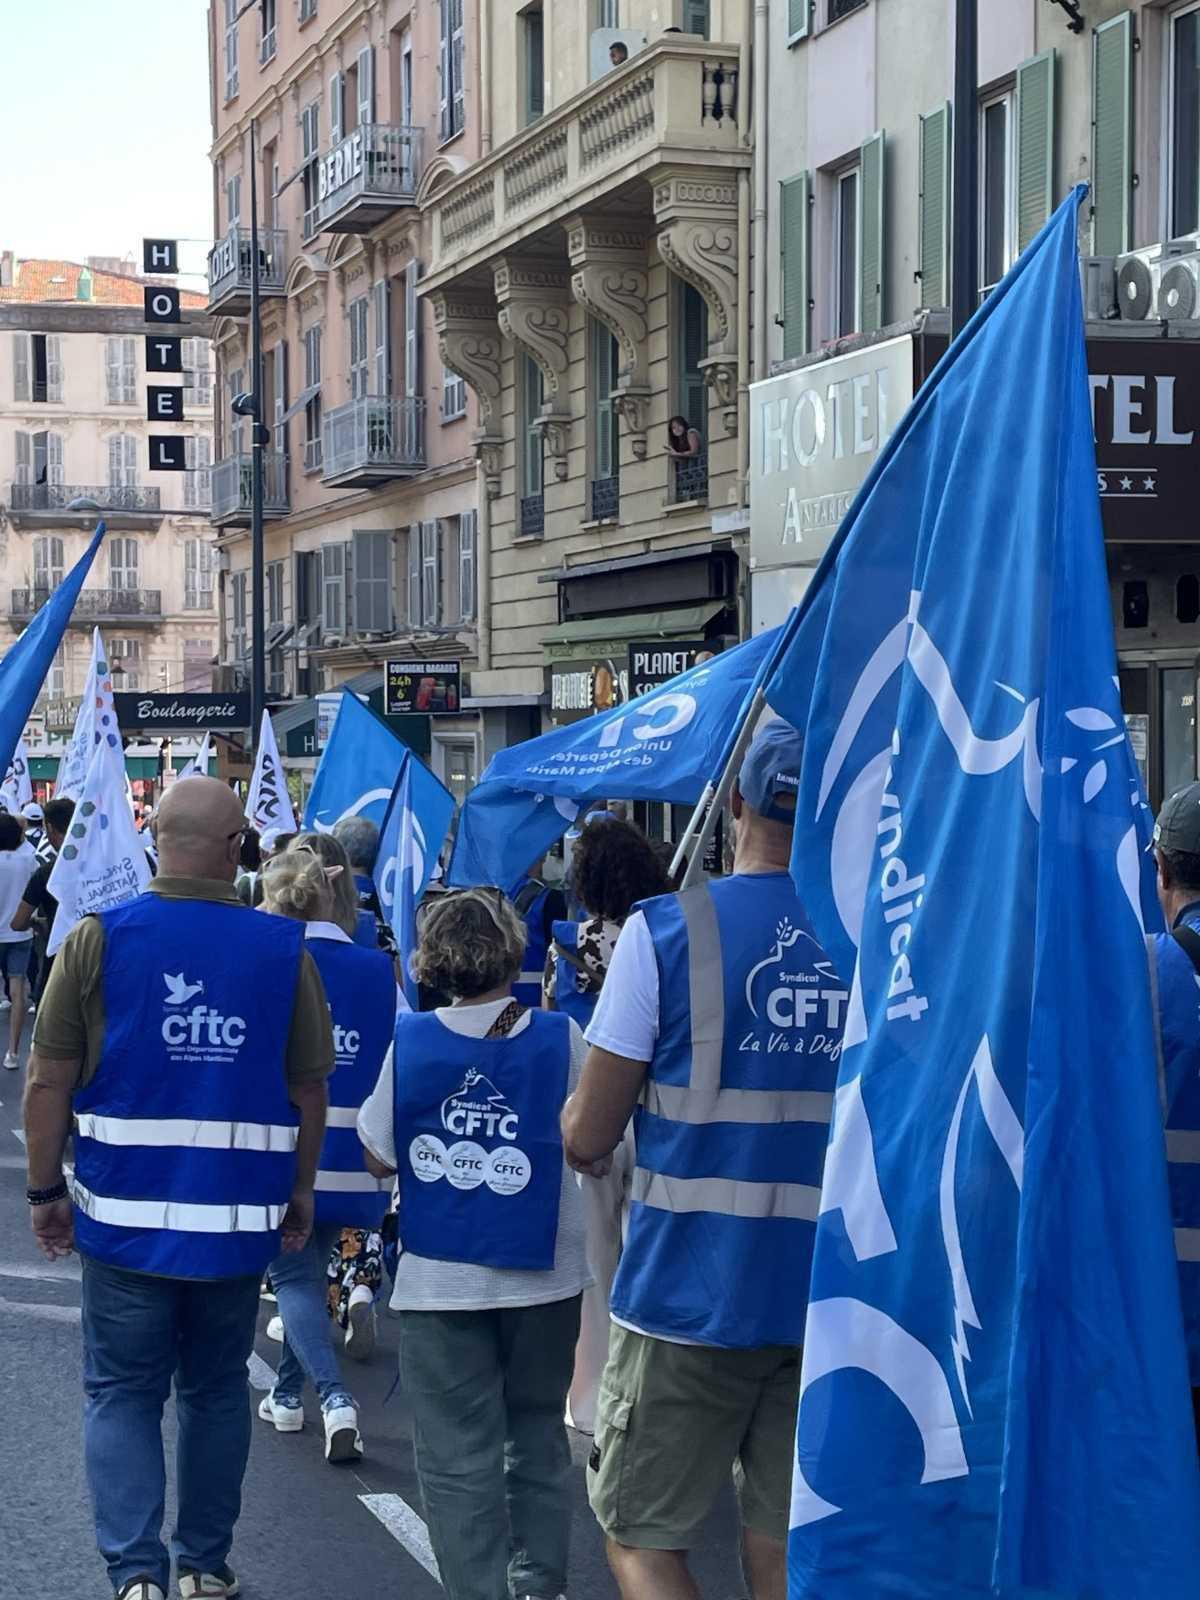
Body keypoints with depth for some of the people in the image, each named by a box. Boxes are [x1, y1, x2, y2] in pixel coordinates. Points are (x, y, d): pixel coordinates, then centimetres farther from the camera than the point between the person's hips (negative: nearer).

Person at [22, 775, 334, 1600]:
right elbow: (309, 1089, 2)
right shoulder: (284, 948, -4)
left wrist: (45, 1192, 6)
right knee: (216, 1390, 17)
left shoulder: (98, 938, -8)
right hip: (239, 1215, 1)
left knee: (121, 1393, 10)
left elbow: (48, 1082, -6)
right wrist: (301, 1193, 16)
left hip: (127, 1213, -1)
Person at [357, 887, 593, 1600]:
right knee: (538, 1440, 19)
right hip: (544, 1277, 1)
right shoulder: (562, 1039, -8)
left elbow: (382, 1159, 0)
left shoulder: (407, 1040, -7)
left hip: (442, 1281, -1)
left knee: (459, 1458, 6)